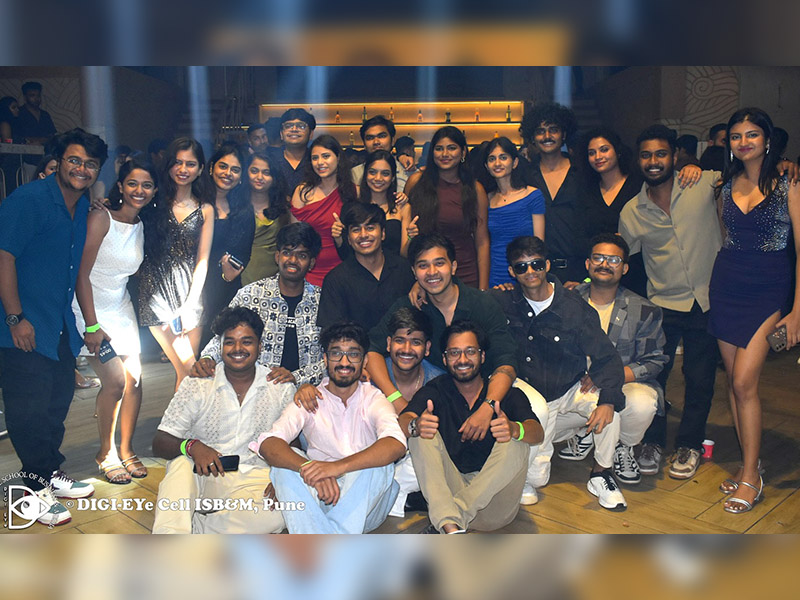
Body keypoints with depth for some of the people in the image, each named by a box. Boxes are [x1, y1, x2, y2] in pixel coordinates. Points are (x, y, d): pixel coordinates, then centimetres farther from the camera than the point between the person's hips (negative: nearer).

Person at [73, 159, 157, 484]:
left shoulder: (143, 227, 5)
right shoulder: (101, 218, -14)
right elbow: (82, 273, -16)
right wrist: (92, 326, -19)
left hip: (121, 308, 6)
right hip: (90, 308, -6)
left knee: (134, 377, 0)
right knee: (116, 379, -12)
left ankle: (126, 449, 18)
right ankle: (106, 452, 9)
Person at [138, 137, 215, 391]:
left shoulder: (205, 209, 8)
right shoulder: (156, 201, 4)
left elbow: (202, 260, 5)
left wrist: (190, 305, -3)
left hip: (189, 292, 2)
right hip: (157, 288, -2)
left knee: (186, 371, 4)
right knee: (188, 369, -8)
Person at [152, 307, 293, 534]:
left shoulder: (281, 388, 0)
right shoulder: (196, 385, -2)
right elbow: (159, 443, -4)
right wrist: (192, 446, -27)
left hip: (253, 482, 1)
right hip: (202, 477, 0)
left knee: (279, 513, -31)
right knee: (182, 461, -33)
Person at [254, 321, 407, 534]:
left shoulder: (374, 400, -2)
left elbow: (396, 444, -24)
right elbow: (268, 444, -15)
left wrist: (338, 466, -39)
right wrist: (310, 468, -36)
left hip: (367, 503, -1)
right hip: (318, 503, 2)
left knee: (378, 461, -28)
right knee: (286, 461, -22)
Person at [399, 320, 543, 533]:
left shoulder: (507, 395, 3)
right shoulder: (435, 391, 5)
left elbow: (537, 433, -14)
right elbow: (403, 421, -14)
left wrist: (514, 429, -39)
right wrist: (415, 426, -40)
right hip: (447, 493, 1)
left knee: (516, 442, -23)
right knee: (421, 434, -17)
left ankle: (440, 527, -29)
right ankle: (451, 528, -37)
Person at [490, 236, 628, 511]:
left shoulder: (575, 308, -14)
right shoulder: (504, 303, -7)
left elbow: (607, 358, -17)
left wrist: (607, 400, -32)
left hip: (571, 392, -1)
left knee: (608, 405, -34)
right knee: (534, 479, -5)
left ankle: (601, 474, -7)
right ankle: (567, 434, 28)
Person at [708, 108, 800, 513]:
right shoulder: (727, 184, 9)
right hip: (726, 283, 5)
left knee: (744, 382, -11)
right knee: (734, 380, 6)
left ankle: (752, 477, 2)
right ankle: (748, 463, 20)